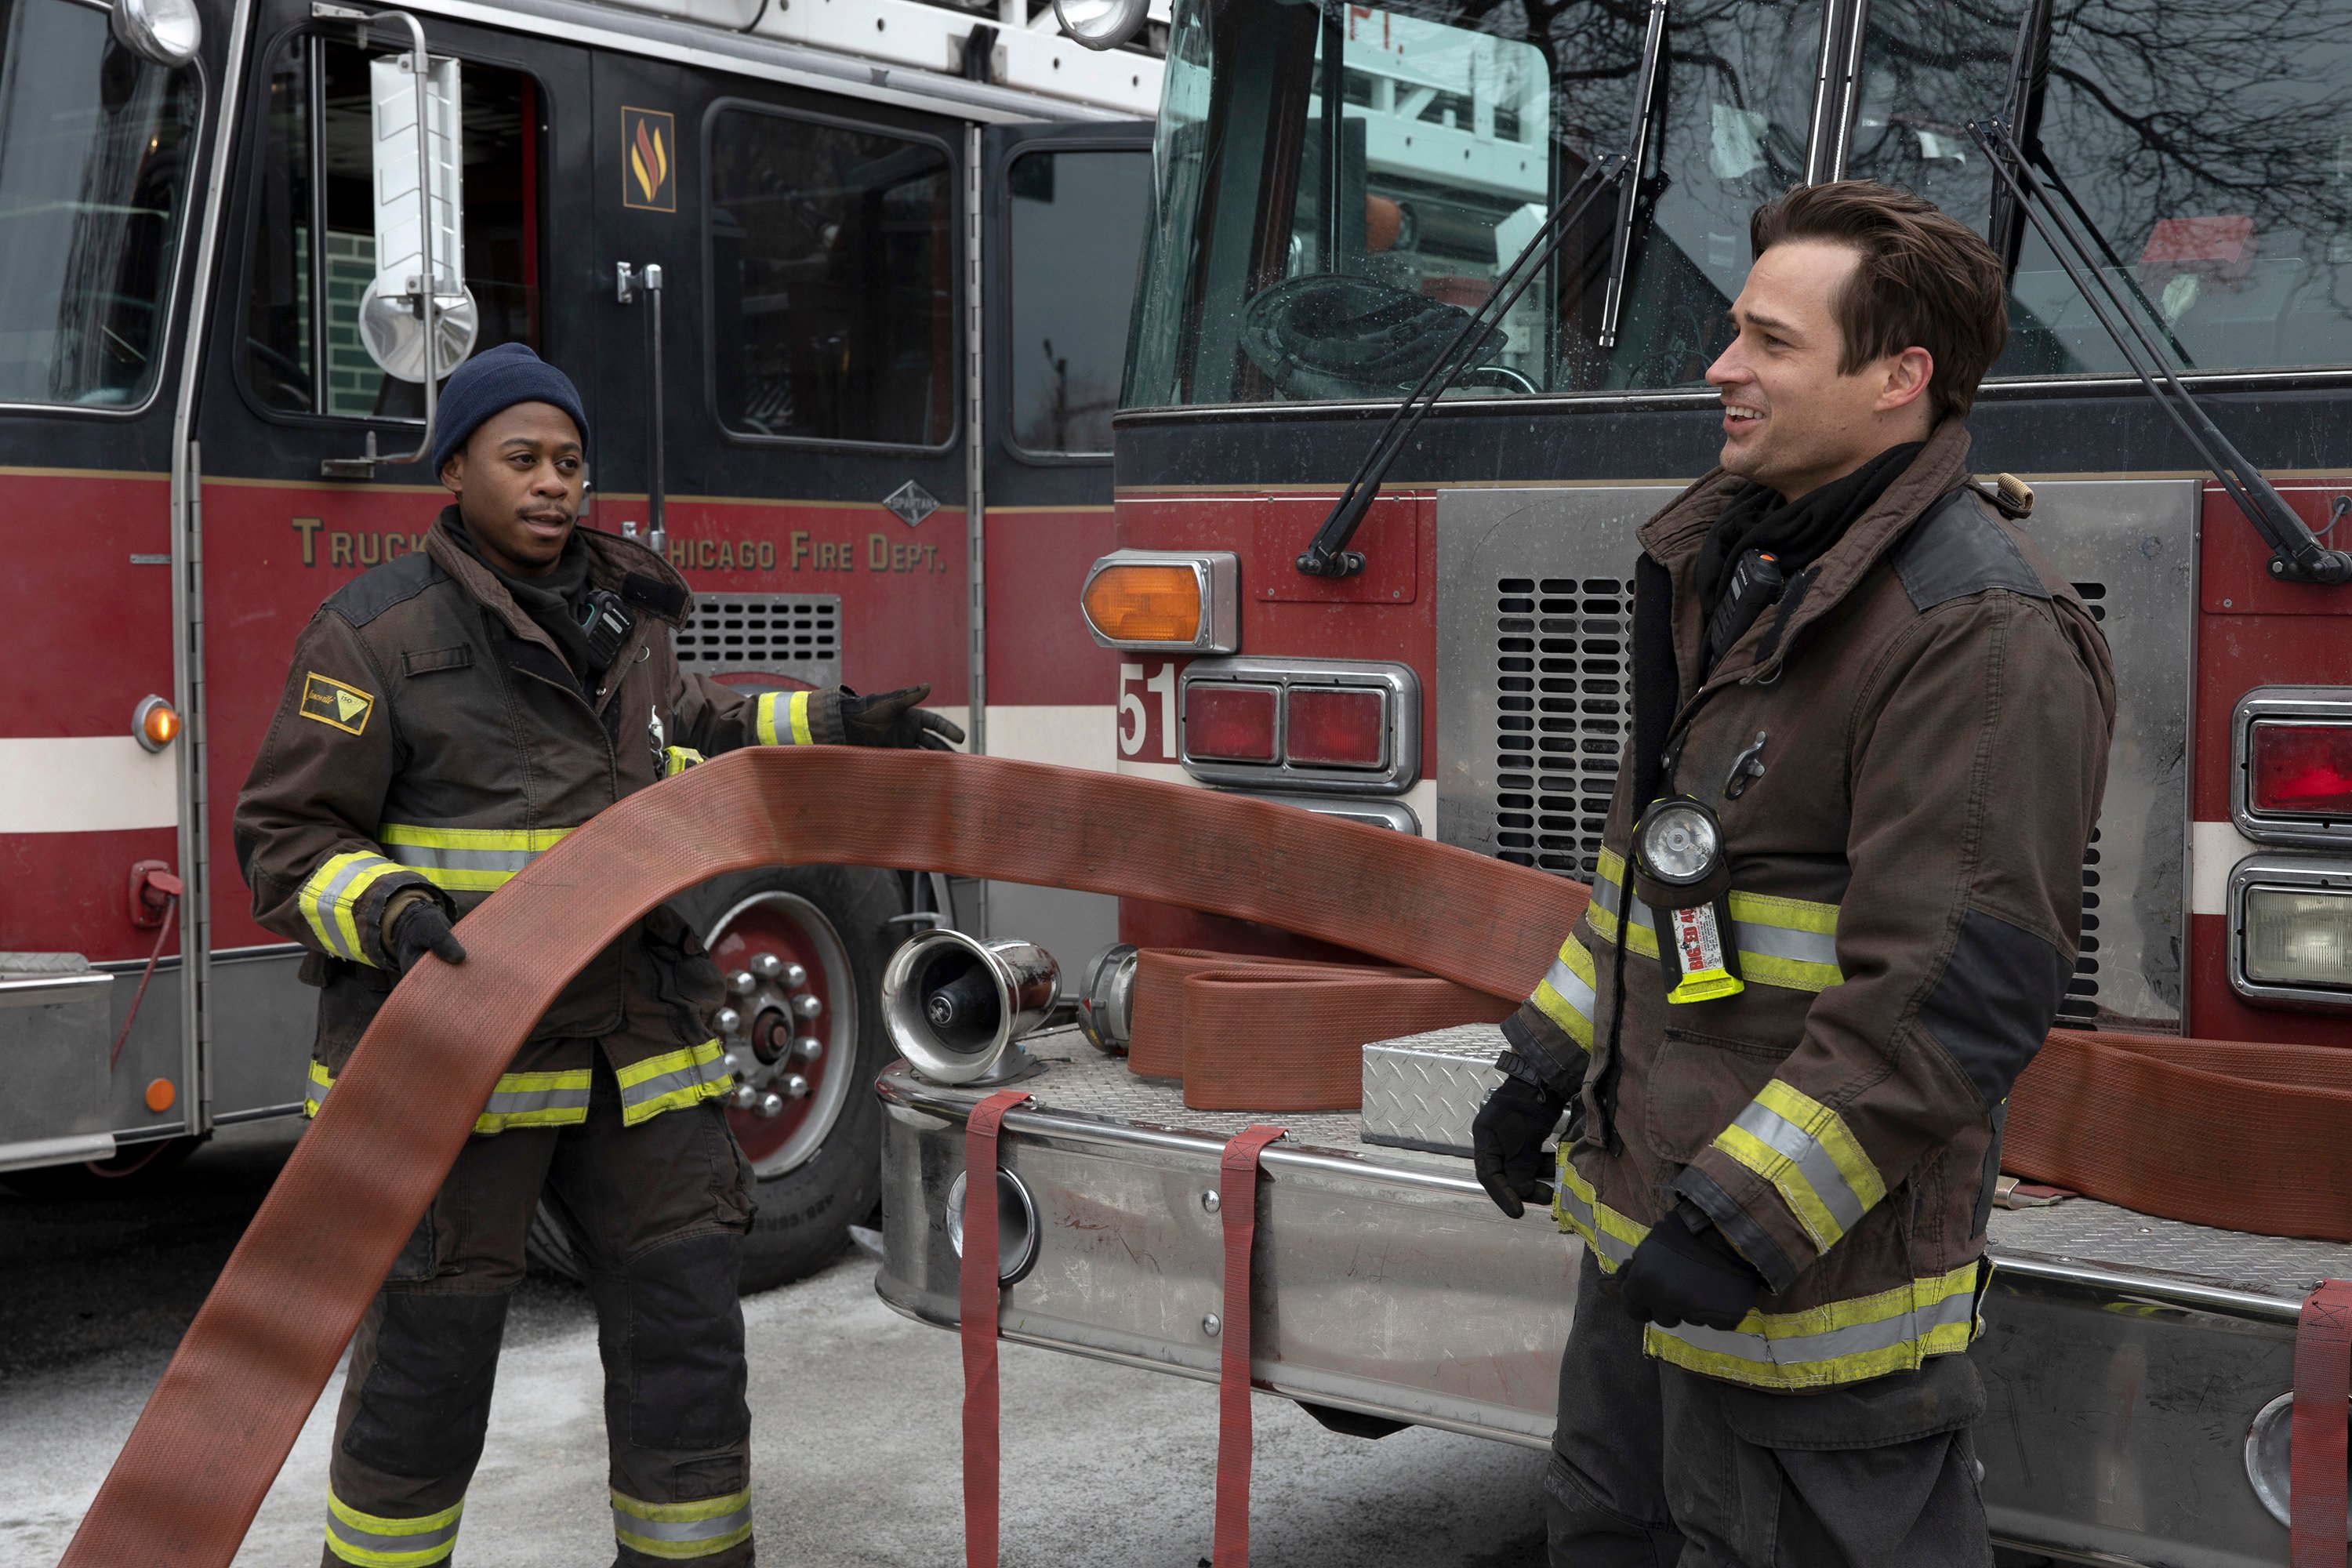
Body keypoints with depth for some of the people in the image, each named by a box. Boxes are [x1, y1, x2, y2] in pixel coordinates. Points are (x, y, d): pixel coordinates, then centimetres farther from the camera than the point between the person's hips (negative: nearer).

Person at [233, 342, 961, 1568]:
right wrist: (395, 917, -26)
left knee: (685, 1334, 6)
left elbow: (684, 729, 31)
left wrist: (831, 728, 20)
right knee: (427, 1358, 3)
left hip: (635, 1051, 6)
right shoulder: (376, 632, -8)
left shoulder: (617, 613, 11)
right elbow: (285, 839, -7)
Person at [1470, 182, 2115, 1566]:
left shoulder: (1980, 629, -20)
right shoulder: (1733, 567, 10)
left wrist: (1746, 1221, -25)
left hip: (1805, 1264, -9)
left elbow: (1956, 995, -25)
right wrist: (1547, 1067, 18)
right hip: (1647, 1219, 9)